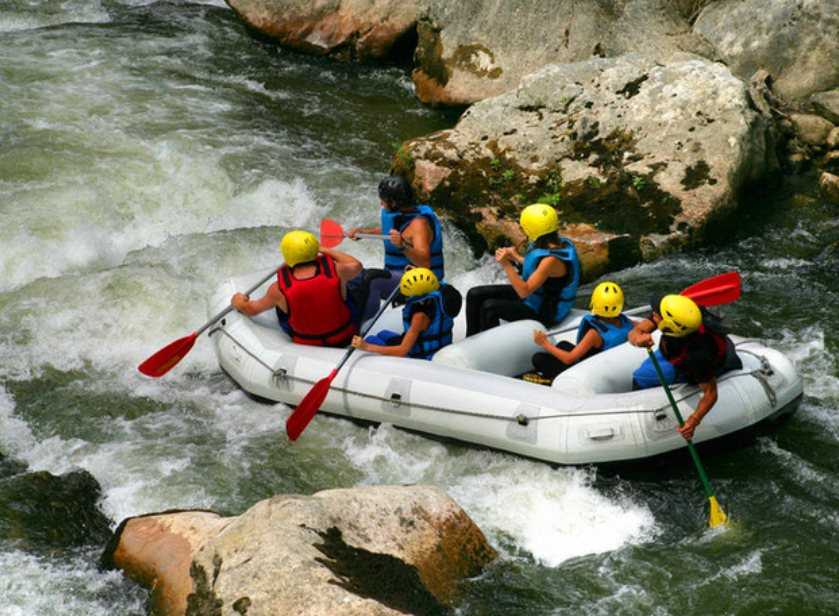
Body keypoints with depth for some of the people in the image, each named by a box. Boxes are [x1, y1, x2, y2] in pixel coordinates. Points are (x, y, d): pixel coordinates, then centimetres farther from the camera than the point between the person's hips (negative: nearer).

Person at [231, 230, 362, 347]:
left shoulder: (279, 289, -24)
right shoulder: (335, 271, -26)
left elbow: (252, 309, -4)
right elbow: (356, 265, 0)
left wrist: (238, 303, 18)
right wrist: (324, 249, 7)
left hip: (308, 345, 0)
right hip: (346, 338, 0)